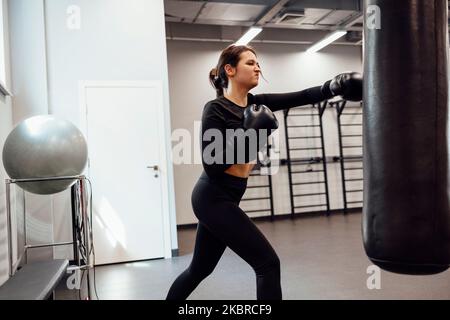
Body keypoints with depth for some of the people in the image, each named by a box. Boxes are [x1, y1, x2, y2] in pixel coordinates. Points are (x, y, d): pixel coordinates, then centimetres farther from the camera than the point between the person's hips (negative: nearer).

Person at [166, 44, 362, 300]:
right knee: (268, 263, -7)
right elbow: (212, 166, -20)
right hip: (214, 200, -8)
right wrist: (250, 133, -24)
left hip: (222, 200, 8)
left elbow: (301, 97, -3)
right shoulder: (215, 109, -14)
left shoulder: (255, 104, 7)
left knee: (200, 269, 21)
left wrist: (334, 87, -19)